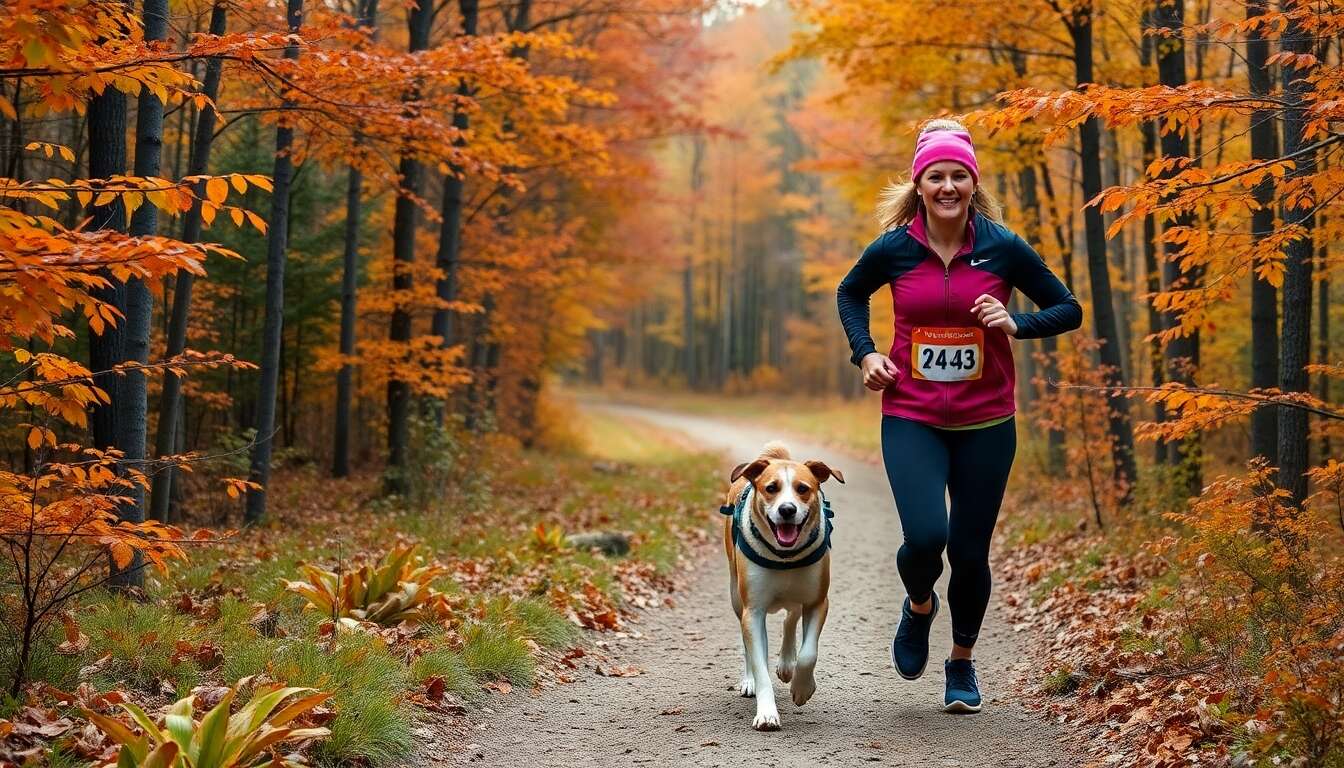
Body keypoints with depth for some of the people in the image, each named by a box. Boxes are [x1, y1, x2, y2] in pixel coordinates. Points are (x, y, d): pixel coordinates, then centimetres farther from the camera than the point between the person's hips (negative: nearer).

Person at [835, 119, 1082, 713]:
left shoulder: (1003, 247, -6)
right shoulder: (893, 249, -5)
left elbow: (1069, 311, 3)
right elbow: (849, 293, 16)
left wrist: (1016, 325, -15)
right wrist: (865, 353, 1)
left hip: (985, 423, 1)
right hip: (911, 419, 0)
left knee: (969, 551, 6)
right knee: (925, 537, -19)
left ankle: (962, 664, 32)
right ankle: (919, 606, 18)